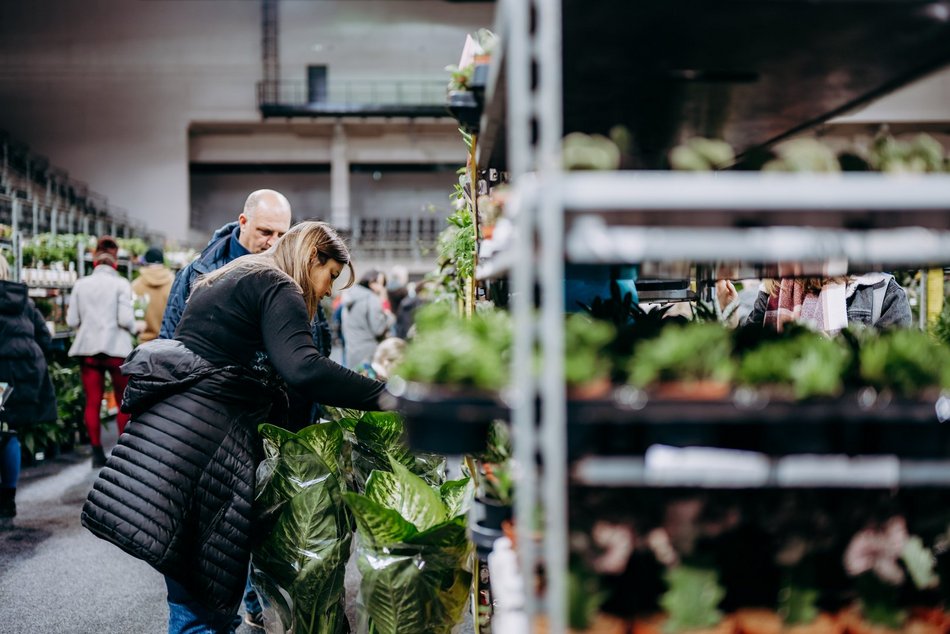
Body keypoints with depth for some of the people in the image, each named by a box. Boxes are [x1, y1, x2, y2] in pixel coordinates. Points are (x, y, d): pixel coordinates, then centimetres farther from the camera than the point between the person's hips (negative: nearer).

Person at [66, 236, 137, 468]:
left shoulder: (81, 284, 5)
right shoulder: (120, 284, -5)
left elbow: (71, 320, 4)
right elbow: (125, 318, -13)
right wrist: (133, 329, 8)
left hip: (88, 349, 3)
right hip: (116, 348, -3)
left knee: (92, 402, 6)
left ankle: (97, 453, 7)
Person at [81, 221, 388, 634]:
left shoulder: (232, 278, 25)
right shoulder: (276, 287, -5)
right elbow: (302, 368, -21)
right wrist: (384, 396, -18)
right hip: (203, 437, -10)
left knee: (193, 590, 16)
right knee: (205, 601, -4)